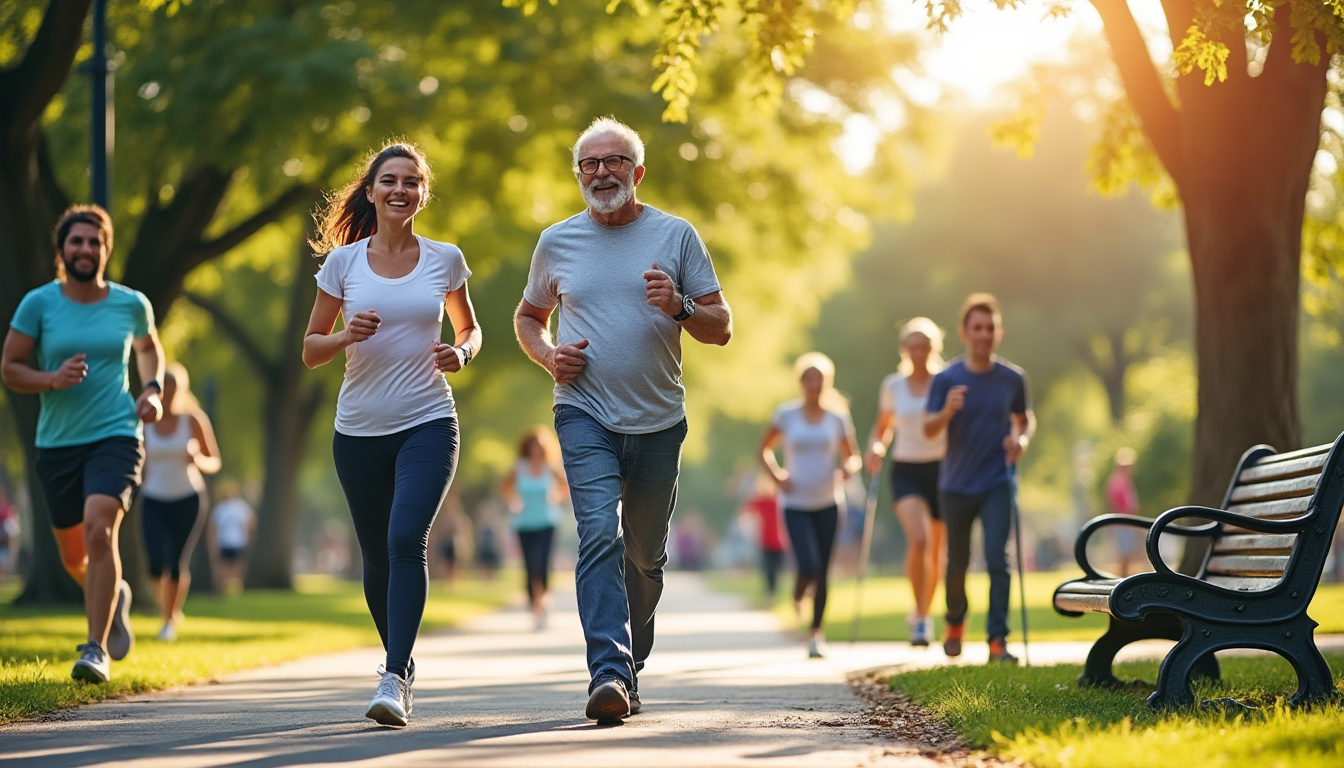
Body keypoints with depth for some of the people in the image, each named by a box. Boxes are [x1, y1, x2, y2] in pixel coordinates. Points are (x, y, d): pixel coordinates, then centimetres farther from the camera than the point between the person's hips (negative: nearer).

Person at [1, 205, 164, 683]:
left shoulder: (131, 304, 2)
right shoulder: (39, 303, -3)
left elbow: (149, 348, 23)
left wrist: (153, 389, 5)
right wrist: (53, 379, -19)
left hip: (116, 434, -2)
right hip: (58, 442, 2)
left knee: (99, 529, -25)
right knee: (73, 556, 14)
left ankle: (97, 649, -21)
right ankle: (114, 597, 49)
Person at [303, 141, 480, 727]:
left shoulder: (444, 259, 3)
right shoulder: (343, 261, 2)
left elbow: (470, 329, 18)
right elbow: (310, 350, 7)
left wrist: (461, 353, -5)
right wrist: (347, 336, -14)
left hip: (428, 423, -2)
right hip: (360, 430, 2)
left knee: (406, 540, -21)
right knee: (377, 557, 8)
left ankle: (394, 680, -24)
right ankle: (401, 660, 31)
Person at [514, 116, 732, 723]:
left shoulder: (676, 236, 4)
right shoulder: (557, 243, 7)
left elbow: (721, 328, 5)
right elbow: (528, 317, 21)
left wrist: (679, 307, -16)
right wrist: (548, 354, -1)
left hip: (659, 421, 1)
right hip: (585, 415, -1)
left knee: (645, 554, 10)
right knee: (600, 534, -20)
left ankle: (631, 661, 30)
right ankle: (609, 673, -29)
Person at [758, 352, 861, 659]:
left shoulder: (837, 417, 2)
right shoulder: (786, 415, -1)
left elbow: (853, 456, 12)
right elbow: (764, 449, 10)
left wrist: (847, 468, -11)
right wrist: (777, 476, -6)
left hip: (828, 503, 2)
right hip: (796, 504, -2)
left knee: (822, 573, 3)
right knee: (809, 568, -16)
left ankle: (815, 634, 16)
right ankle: (797, 596, 20)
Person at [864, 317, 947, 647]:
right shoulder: (892, 386, 4)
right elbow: (882, 427, 16)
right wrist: (876, 447, -3)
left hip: (941, 468, 0)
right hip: (906, 471, 0)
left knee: (936, 550, 8)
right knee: (917, 539, -24)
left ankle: (924, 614, 30)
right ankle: (919, 618, -16)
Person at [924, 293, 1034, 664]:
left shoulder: (1013, 379, 0)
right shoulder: (947, 379, -5)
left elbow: (1024, 418, 16)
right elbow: (929, 430, -8)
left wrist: (1022, 439, -6)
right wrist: (948, 411, -29)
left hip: (997, 484, 0)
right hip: (956, 486, 0)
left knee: (997, 559, -14)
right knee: (957, 563, 11)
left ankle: (997, 640, -14)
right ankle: (955, 624, 37)